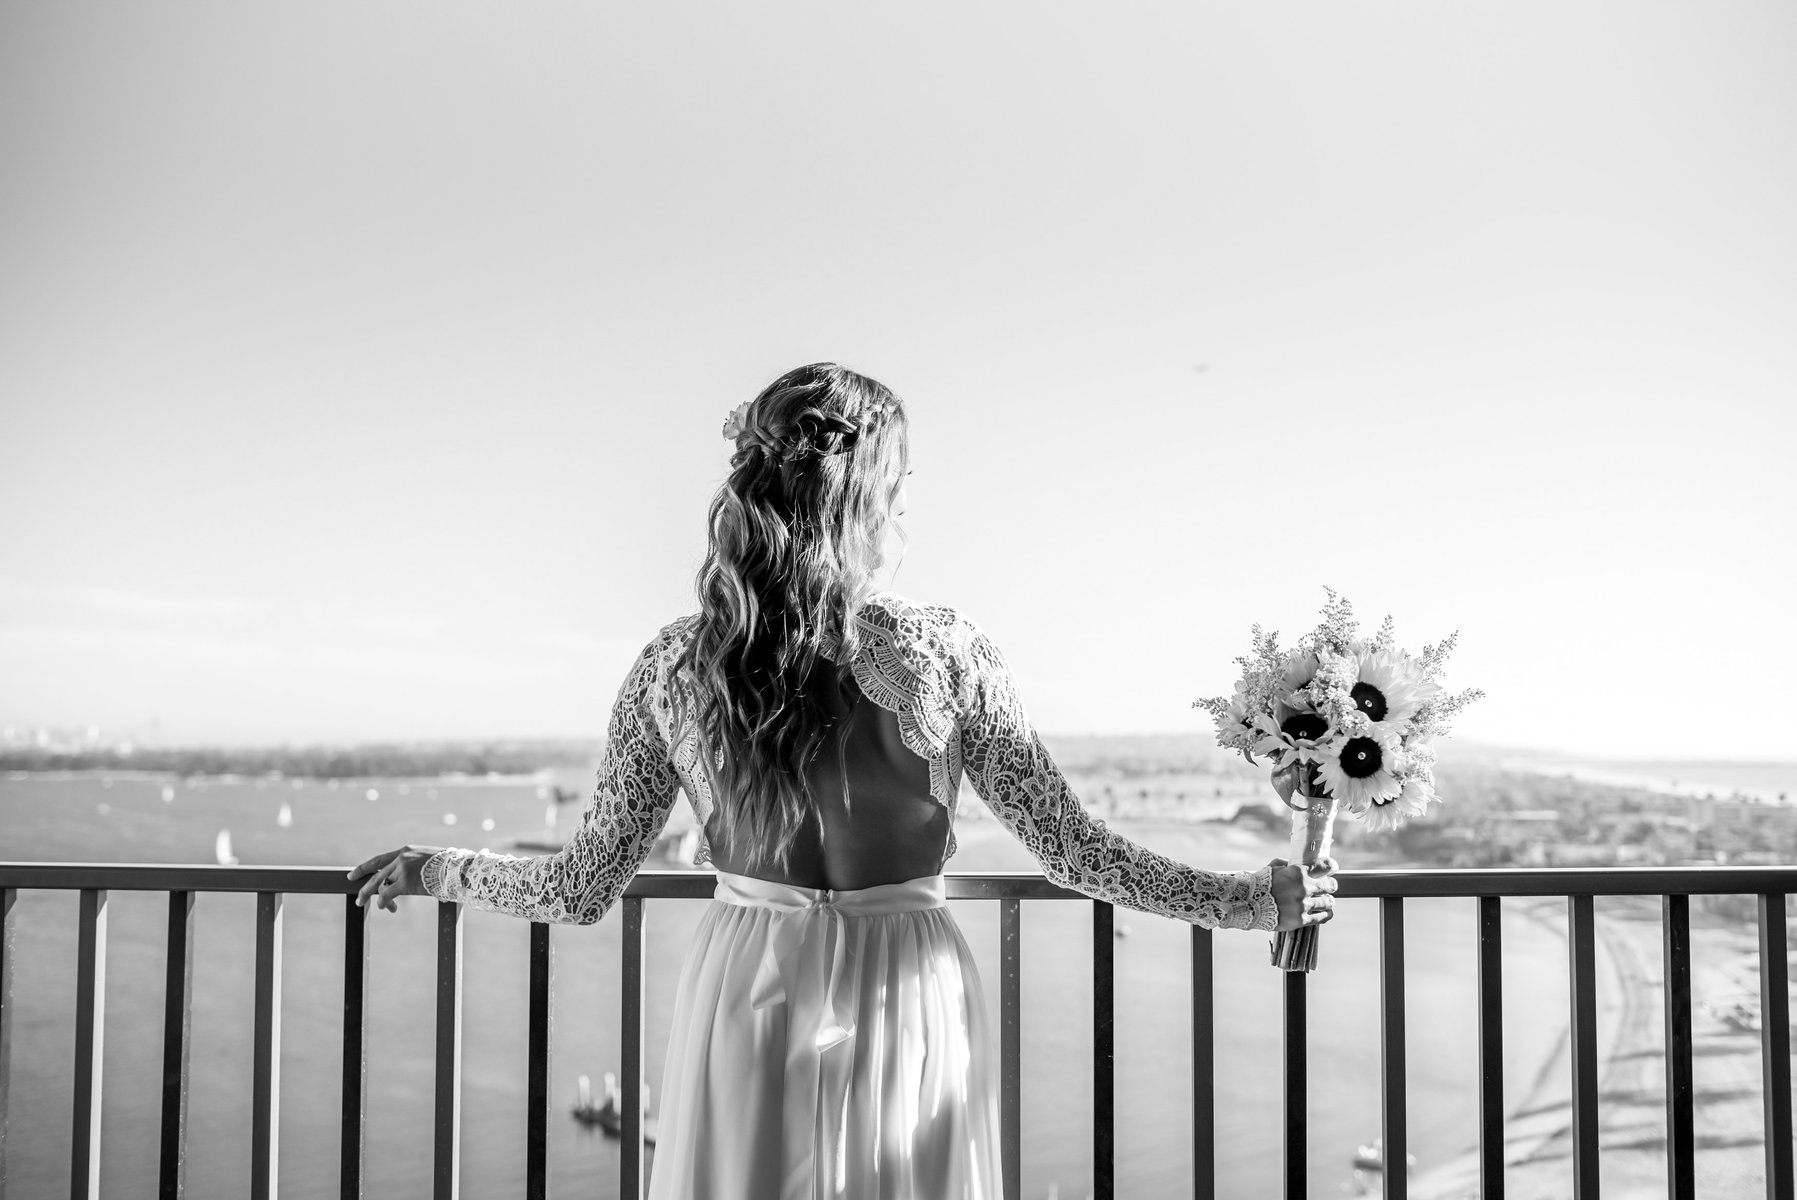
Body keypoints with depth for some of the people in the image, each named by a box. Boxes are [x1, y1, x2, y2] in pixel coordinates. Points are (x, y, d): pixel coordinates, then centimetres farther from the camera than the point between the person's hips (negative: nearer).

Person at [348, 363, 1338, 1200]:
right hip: (907, 1001, -1)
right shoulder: (944, 654, -14)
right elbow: (1071, 850, -9)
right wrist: (1254, 900, 4)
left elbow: (581, 890, -1)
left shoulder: (674, 667, -8)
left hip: (745, 1006, 2)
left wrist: (429, 868, 17)